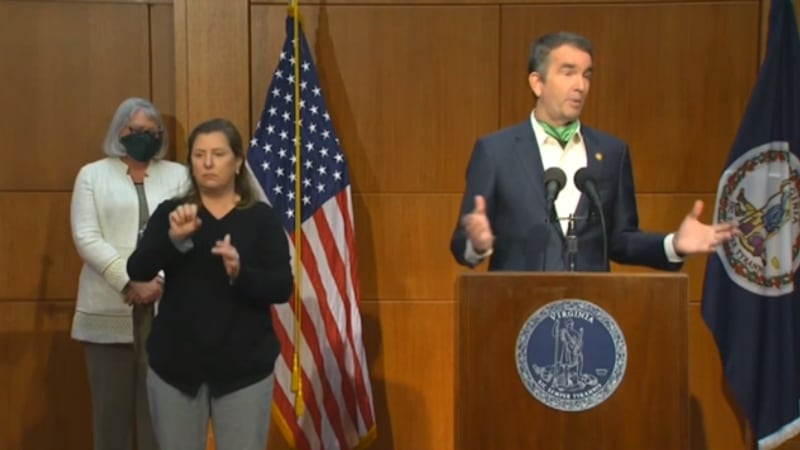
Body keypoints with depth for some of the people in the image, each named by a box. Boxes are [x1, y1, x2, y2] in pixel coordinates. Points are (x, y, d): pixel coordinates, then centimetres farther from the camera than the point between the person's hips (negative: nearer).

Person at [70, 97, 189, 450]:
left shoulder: (178, 175, 11)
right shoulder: (92, 174, 10)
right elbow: (86, 237, -2)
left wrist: (158, 281, -13)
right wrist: (130, 282, -12)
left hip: (166, 305, 0)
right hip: (109, 307, 0)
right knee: (111, 403, 3)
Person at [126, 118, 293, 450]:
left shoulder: (262, 217, 0)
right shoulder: (170, 212, 4)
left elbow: (283, 288, -6)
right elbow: (137, 272, -8)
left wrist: (241, 273, -25)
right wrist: (174, 238, -24)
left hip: (244, 365, -1)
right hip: (176, 362, 2)